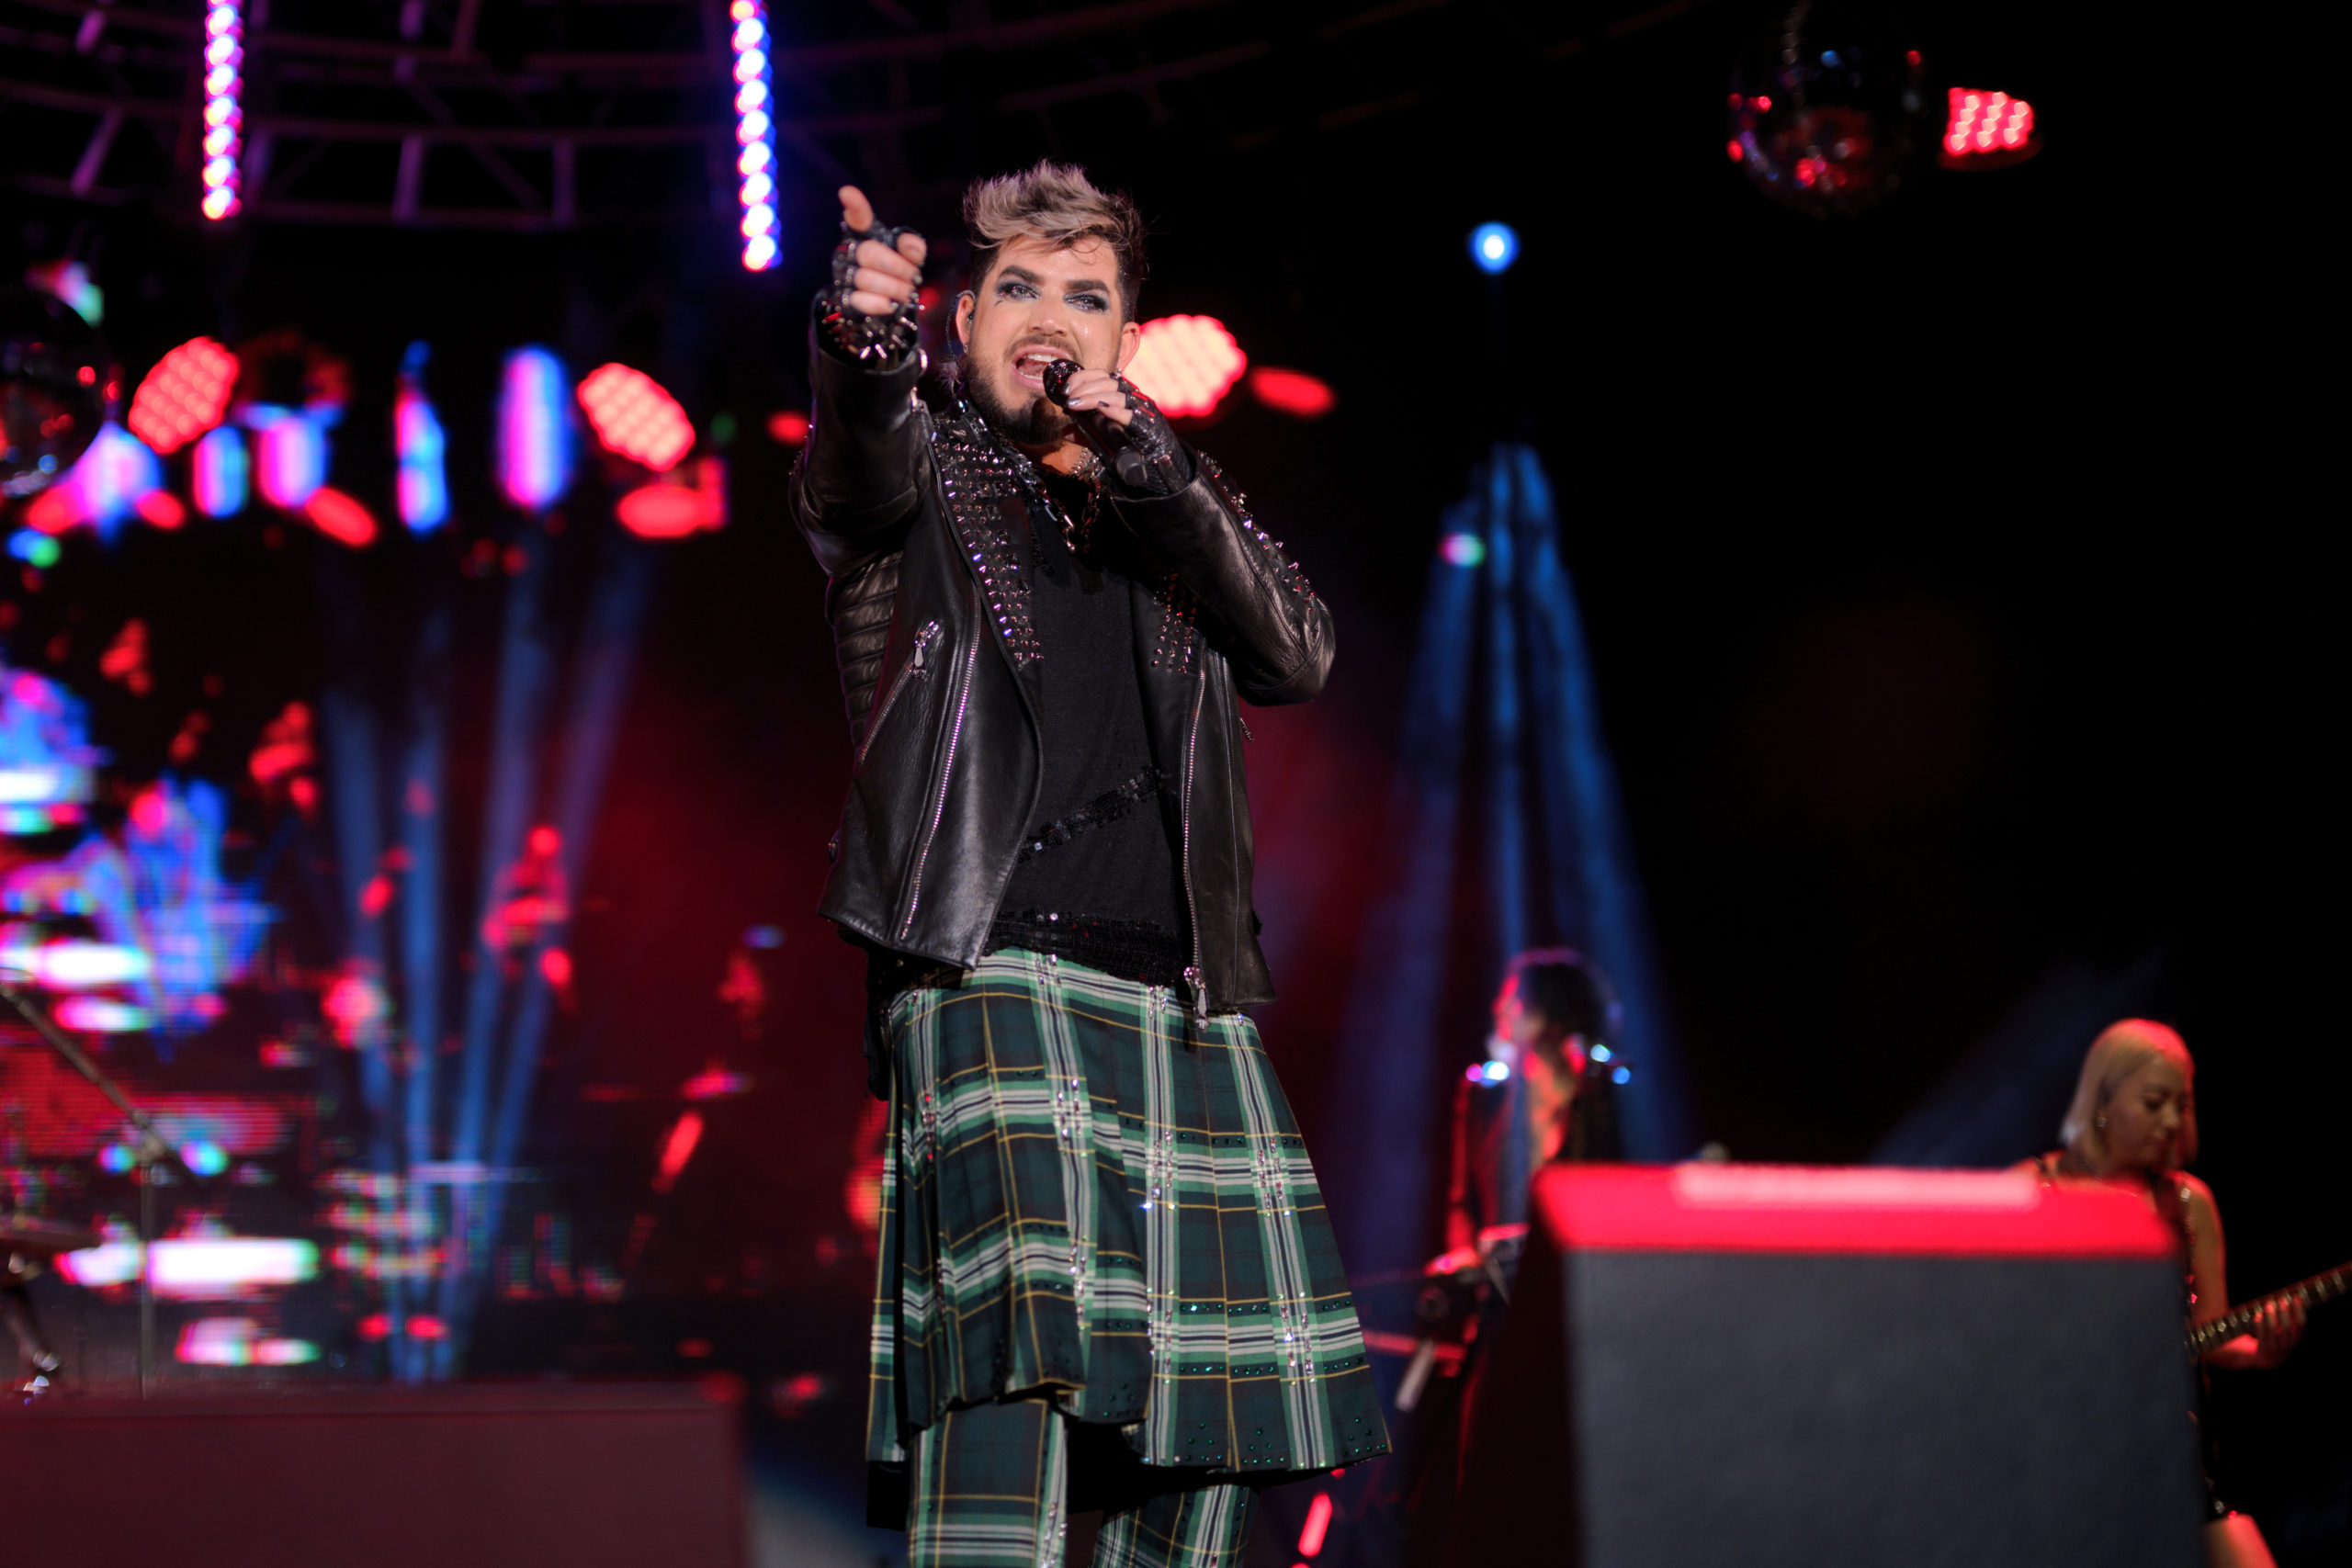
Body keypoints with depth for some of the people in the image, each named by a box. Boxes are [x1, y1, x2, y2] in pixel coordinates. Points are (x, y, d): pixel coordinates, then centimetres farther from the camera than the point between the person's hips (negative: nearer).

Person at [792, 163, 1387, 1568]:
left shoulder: (1169, 505, 21)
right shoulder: (923, 470, 10)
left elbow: (1298, 654, 4)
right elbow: (868, 458, -16)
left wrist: (1155, 473, -8)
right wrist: (861, 339, -39)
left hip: (1185, 993, 6)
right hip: (992, 966, -5)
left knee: (1220, 1370, 7)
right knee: (1019, 1342, -24)